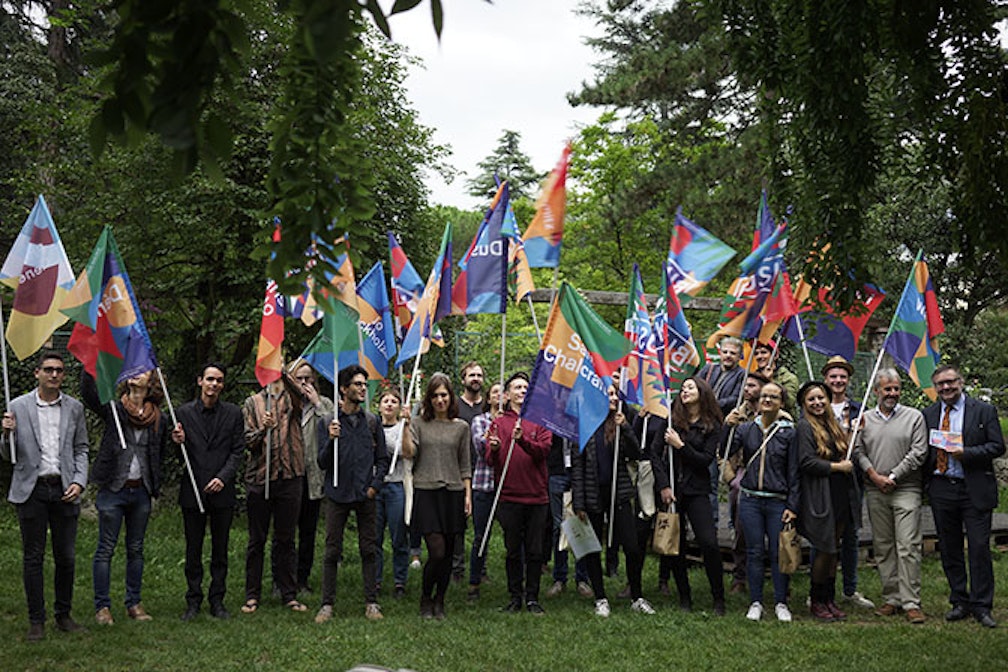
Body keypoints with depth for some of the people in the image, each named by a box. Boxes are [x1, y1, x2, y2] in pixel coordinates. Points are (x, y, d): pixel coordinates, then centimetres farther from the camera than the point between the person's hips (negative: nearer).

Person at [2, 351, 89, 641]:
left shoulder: (74, 408, 7)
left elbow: (81, 449, 11)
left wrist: (79, 482, -3)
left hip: (64, 490, 2)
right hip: (32, 490, -1)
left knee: (66, 556, 6)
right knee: (33, 557, 3)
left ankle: (63, 614, 19)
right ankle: (36, 620, 11)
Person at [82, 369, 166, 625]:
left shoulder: (158, 419, 6)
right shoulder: (113, 410, -1)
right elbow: (88, 393, -19)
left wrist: (154, 487, 9)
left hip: (141, 491, 3)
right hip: (113, 489, -3)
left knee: (135, 550, 11)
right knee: (106, 549, 1)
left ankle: (134, 603, 20)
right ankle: (102, 606, 8)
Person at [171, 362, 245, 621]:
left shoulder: (233, 413, 4)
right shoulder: (184, 412, 3)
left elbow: (238, 451, 2)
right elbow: (180, 456, 8)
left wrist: (223, 477, -11)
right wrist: (177, 443, -15)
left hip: (222, 491, 0)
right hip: (192, 490, 0)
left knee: (220, 550, 7)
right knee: (193, 550, 5)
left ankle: (217, 601, 16)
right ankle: (193, 601, 15)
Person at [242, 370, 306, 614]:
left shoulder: (295, 399, 6)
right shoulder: (253, 403, 8)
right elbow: (247, 440, 3)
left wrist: (283, 372, -17)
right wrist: (264, 429, -17)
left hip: (289, 477, 0)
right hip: (259, 477, 0)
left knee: (286, 539, 8)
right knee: (256, 540, 6)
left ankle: (289, 594, 15)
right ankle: (252, 595, 13)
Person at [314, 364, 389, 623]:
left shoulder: (371, 421, 7)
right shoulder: (328, 422, 1)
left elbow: (382, 458, 11)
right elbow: (323, 463, -2)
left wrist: (375, 485, -1)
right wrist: (331, 440, -19)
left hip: (365, 495, 2)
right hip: (338, 495, -1)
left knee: (369, 550, 4)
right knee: (332, 551, 1)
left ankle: (371, 602, 12)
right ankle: (327, 604, 7)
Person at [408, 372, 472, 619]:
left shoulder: (461, 427, 9)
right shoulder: (419, 424, 4)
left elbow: (465, 465, 12)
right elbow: (409, 454, -8)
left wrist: (468, 494, 6)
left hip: (453, 492, 3)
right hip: (425, 492, -3)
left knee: (448, 553, 6)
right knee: (436, 550, -11)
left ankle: (439, 601, 20)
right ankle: (425, 597, 10)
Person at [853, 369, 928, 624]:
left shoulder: (914, 417, 3)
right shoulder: (865, 419, 11)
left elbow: (918, 453, -3)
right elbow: (858, 451, 7)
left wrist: (893, 476, -8)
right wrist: (875, 476, -7)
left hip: (906, 490, -3)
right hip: (875, 492, 3)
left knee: (908, 546, -8)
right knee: (883, 547, 7)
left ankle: (911, 603, -6)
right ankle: (891, 598, 14)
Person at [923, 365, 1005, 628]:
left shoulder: (984, 411, 1)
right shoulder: (928, 414, 9)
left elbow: (998, 446, -4)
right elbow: (923, 451, 11)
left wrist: (966, 453, -16)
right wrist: (925, 482, -1)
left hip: (975, 490, -3)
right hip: (941, 488, 3)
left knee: (979, 548, -4)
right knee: (949, 549, 8)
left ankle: (981, 607, 3)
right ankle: (960, 602, 19)